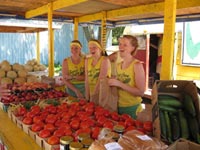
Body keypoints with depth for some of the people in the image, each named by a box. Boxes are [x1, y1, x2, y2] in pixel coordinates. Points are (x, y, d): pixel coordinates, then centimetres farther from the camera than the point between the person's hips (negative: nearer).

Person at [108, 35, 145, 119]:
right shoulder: (118, 65, 5)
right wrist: (113, 83, -1)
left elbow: (141, 92, -20)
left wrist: (120, 84, -22)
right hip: (119, 107, 6)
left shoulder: (137, 65, -14)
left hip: (132, 109, -6)